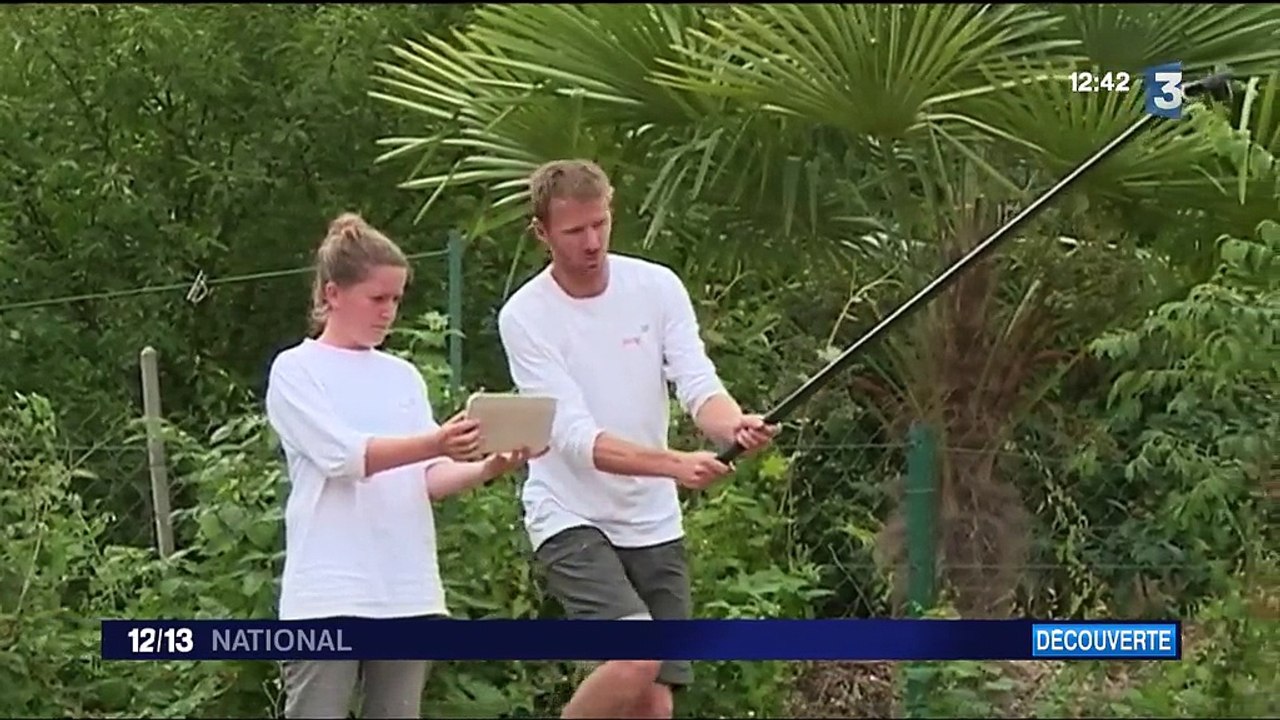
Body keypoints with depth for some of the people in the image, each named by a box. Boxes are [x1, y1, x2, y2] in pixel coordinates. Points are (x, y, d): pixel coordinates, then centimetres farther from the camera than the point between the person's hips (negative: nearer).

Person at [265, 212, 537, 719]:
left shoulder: (403, 376, 16)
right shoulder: (297, 371, 0)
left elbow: (428, 478, 10)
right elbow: (344, 456, -15)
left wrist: (486, 468, -11)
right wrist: (435, 444, -29)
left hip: (408, 592, 5)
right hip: (329, 593, -5)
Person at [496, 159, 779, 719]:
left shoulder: (657, 287, 0)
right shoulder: (525, 316, -13)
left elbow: (698, 385, -7)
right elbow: (576, 437, -20)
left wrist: (734, 425, -32)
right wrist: (676, 464, -34)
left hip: (654, 523, 5)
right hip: (572, 519, -4)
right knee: (636, 658, -25)